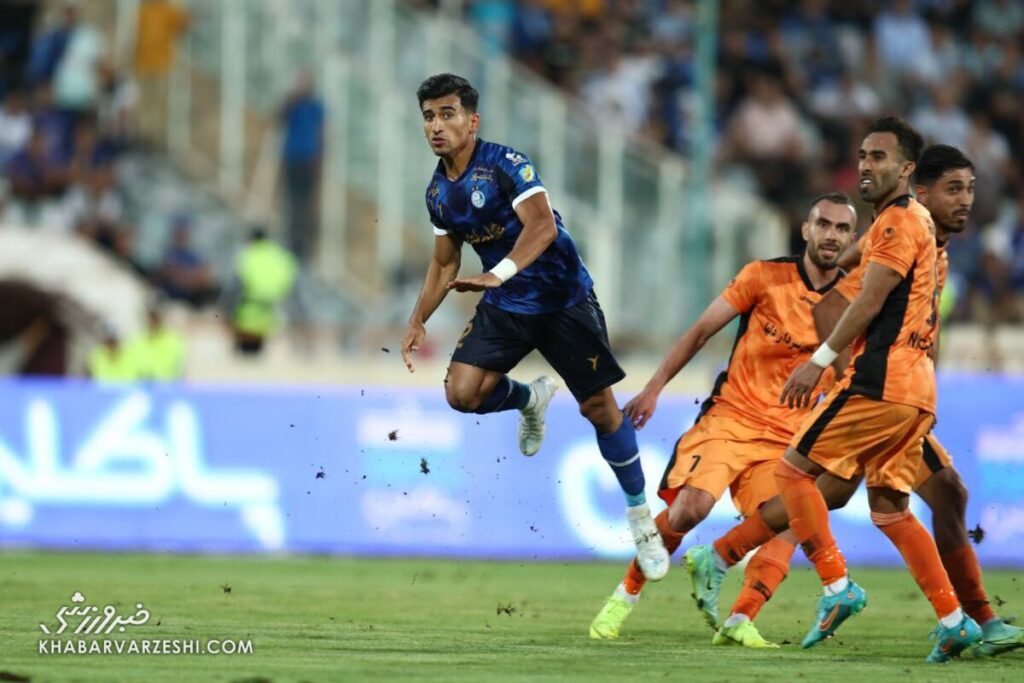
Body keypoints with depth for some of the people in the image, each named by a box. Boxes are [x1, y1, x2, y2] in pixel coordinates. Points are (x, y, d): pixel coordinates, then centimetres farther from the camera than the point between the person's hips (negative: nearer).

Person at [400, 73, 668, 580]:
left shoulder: (505, 165, -19)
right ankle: (531, 398, 18)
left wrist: (498, 275, -47)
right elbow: (445, 262, 18)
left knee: (599, 407, -5)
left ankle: (641, 517, 11)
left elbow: (542, 225, -34)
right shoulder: (437, 192, 3)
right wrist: (418, 321, 10)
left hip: (563, 297, -5)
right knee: (462, 391, -16)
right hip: (506, 307, 5)